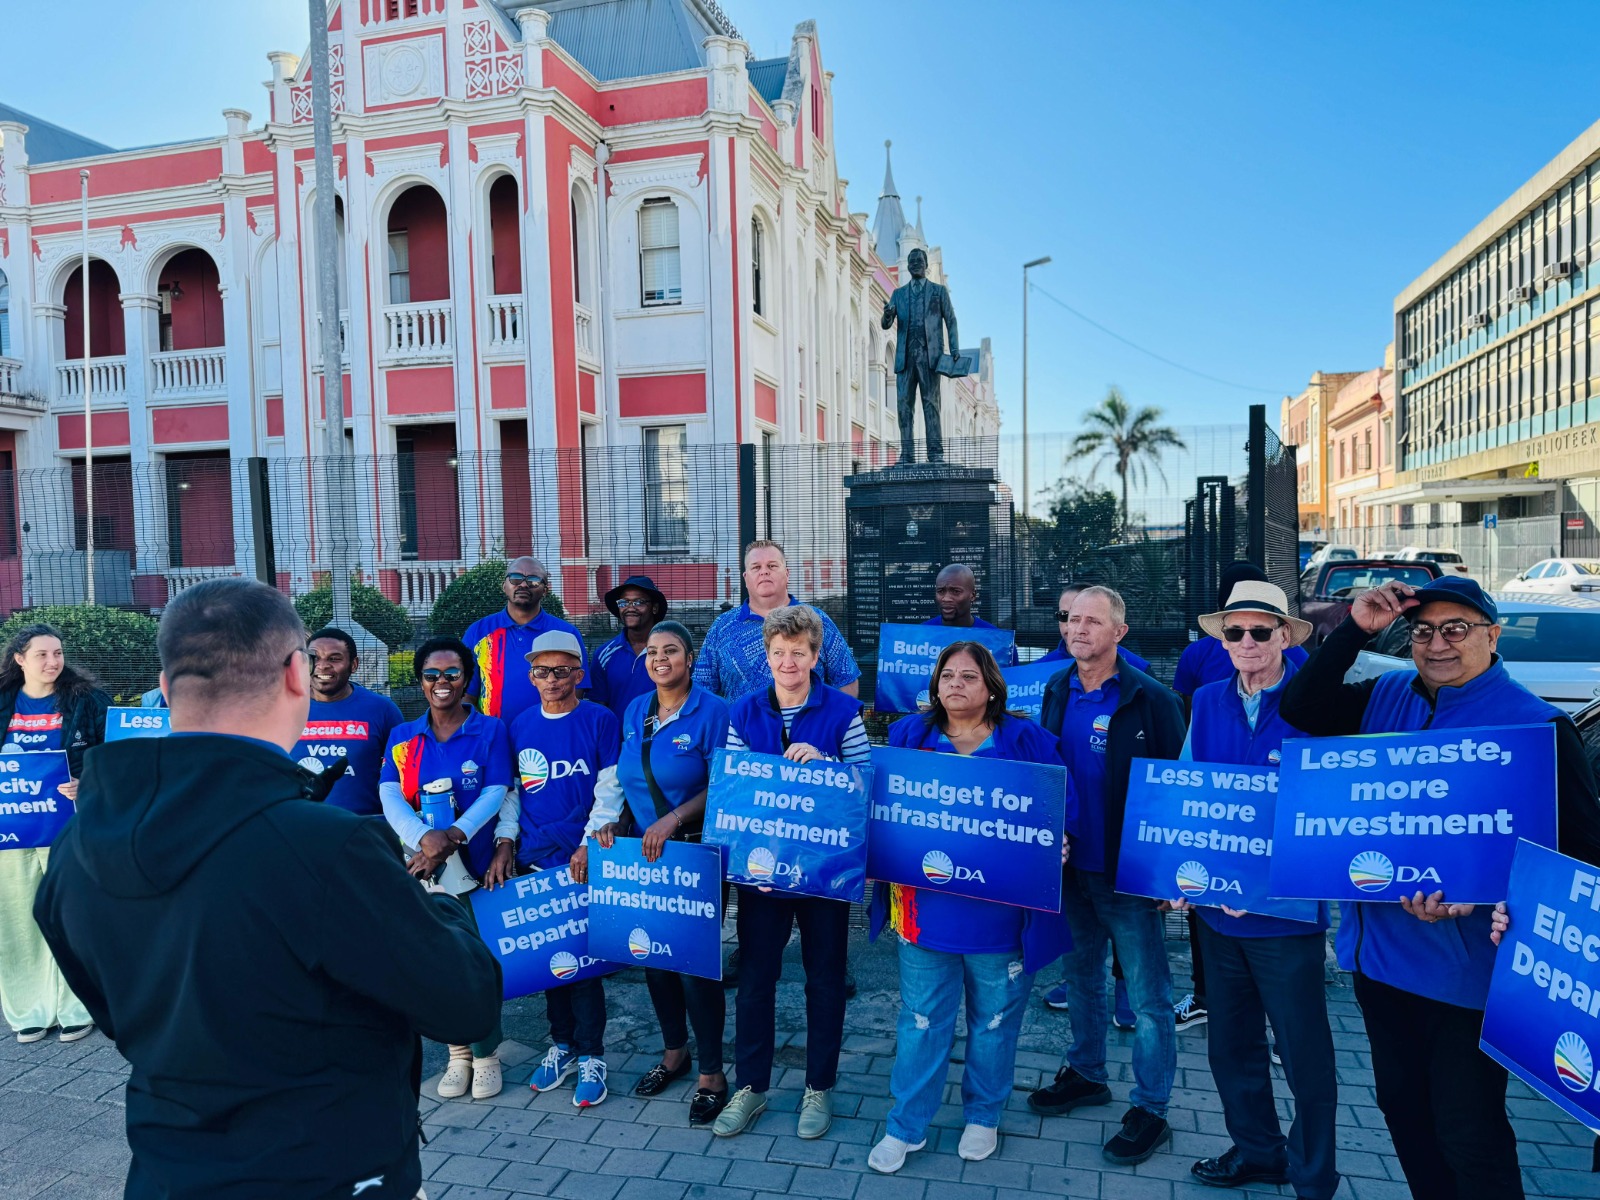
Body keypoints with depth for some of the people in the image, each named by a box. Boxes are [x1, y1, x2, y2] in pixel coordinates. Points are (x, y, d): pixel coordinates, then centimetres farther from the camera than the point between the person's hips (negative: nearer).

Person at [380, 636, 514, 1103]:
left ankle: (486, 1054, 18)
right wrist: (426, 837, -21)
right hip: (421, 866, 3)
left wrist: (451, 837, -21)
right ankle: (458, 1051, 25)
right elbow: (390, 796, -2)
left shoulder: (490, 730, 2)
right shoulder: (402, 737, 10)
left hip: (476, 864, -3)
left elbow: (495, 793, -7)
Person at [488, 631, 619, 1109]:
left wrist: (590, 844, -14)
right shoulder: (520, 726, 9)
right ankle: (562, 1044, 28)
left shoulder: (599, 721, -4)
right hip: (533, 860, 4)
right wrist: (505, 843, 2)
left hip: (583, 860, -4)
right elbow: (511, 791, 13)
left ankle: (591, 1056, 15)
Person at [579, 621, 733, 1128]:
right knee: (654, 956, 14)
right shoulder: (634, 713, 9)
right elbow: (626, 780, 14)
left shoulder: (712, 712, -10)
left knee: (695, 962, -2)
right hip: (642, 856, 6)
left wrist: (675, 818, -23)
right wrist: (611, 822, -1)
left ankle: (711, 1075, 15)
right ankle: (674, 1051, 35)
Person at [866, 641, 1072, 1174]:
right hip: (926, 905, 1)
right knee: (921, 1018, 10)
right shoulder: (909, 736, 4)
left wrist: (1054, 847, -20)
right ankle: (906, 1125, 26)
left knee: (995, 1018, 14)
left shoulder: (1026, 741, -3)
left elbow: (1060, 807, -1)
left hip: (1000, 909, -1)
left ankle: (983, 1116, 36)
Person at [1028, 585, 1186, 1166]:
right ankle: (1086, 1073, 38)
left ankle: (1150, 1109, 19)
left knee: (1147, 996, 6)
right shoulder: (1056, 693, 4)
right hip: (1071, 867, 6)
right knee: (1081, 976, 20)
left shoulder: (1151, 700, -13)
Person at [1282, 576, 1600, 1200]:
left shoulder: (1538, 725, -13)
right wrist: (1355, 628, -11)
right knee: (1402, 1104, 21)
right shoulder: (1388, 697, 4)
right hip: (1380, 947, 6)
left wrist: (1482, 899, -28)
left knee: (1467, 1133, 6)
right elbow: (1300, 708, -2)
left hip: (1467, 963, -5)